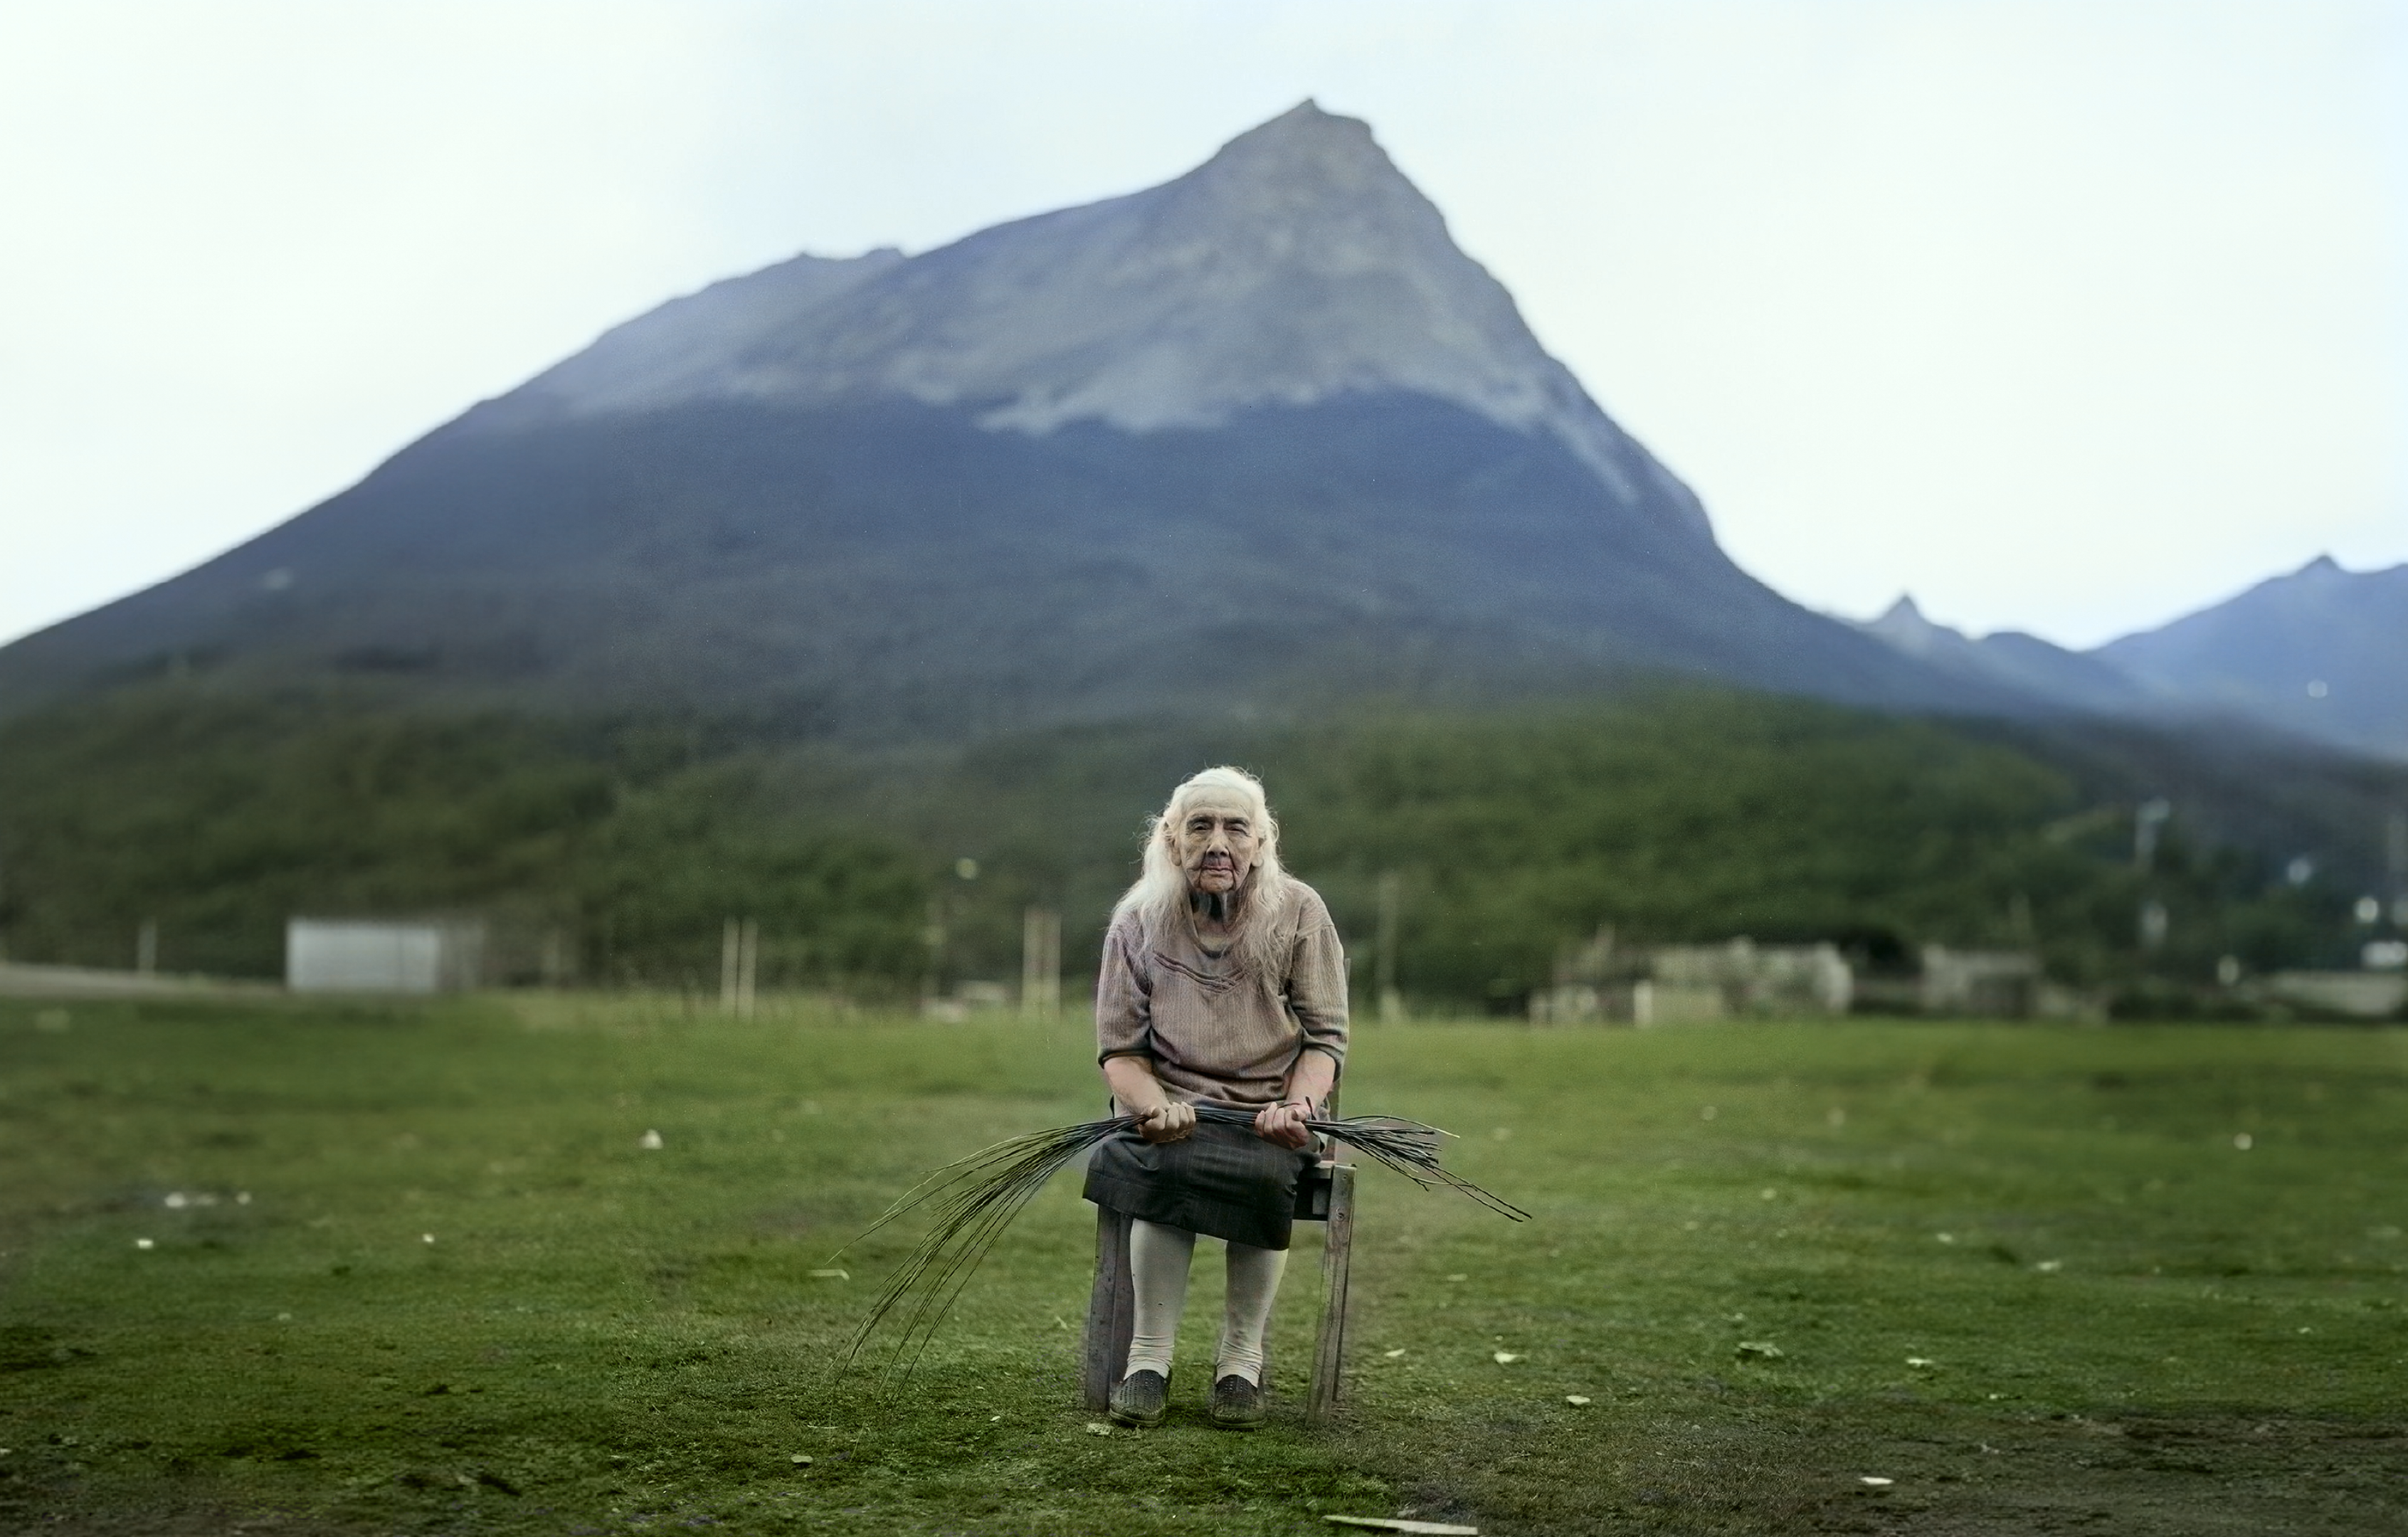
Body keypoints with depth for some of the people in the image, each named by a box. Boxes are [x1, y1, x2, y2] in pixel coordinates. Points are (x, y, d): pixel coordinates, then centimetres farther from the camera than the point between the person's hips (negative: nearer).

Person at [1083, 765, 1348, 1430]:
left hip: (1270, 1112, 0)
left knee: (1263, 1176, -33)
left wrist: (1297, 1103, -17)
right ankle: (1149, 1356, -19)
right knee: (1166, 1169, -33)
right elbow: (1119, 1048, 3)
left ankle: (1242, 1357, -14)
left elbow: (1325, 1037, 3)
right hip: (1173, 1107, 0)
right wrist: (1156, 1106, -18)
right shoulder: (1138, 921, 4)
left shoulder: (1299, 913, 2)